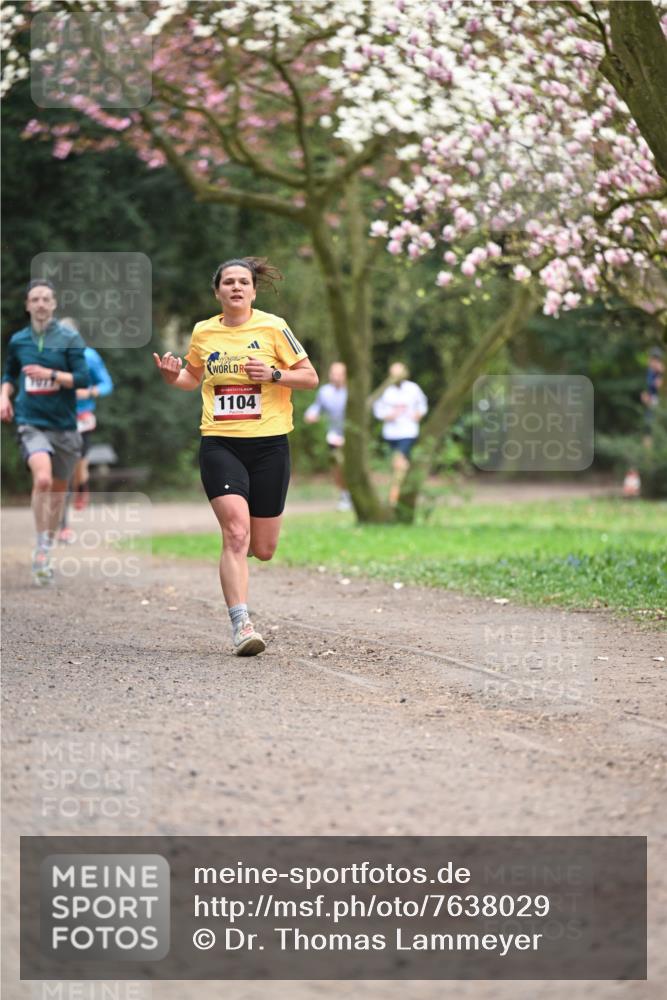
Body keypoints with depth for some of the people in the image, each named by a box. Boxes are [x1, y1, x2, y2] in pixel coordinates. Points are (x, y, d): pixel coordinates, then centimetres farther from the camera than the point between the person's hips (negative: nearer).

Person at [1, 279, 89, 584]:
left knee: (58, 488, 11)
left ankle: (48, 547, 32)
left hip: (64, 424, 1)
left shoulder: (69, 338, -1)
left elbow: (82, 378, -7)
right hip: (31, 422, -1)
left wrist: (51, 374, -19)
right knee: (42, 479, -25)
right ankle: (41, 548, -14)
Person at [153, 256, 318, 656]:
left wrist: (273, 374, -15)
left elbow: (311, 377, 2)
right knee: (236, 532, -19)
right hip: (220, 445, 0)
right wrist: (174, 377, 3)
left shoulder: (273, 327, -1)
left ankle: (236, 551, 43)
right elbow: (194, 377, 25)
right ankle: (242, 624, -18)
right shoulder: (203, 333, 8)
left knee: (262, 549, 5)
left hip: (269, 444, 0)